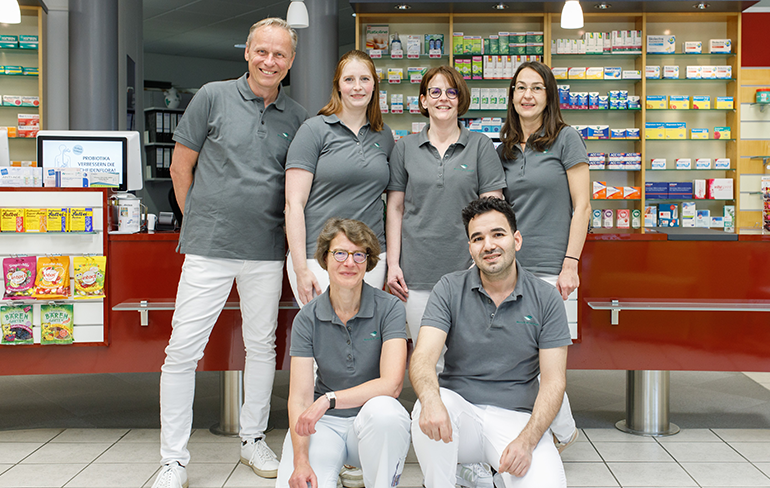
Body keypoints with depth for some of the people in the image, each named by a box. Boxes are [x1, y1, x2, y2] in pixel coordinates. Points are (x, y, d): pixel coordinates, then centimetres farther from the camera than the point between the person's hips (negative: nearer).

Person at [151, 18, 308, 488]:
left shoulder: (297, 117, 7)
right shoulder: (213, 97, 0)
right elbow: (182, 165, 4)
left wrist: (283, 227, 7)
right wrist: (200, 222, 5)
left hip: (267, 251, 3)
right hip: (208, 246, -2)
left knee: (262, 346, 12)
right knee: (183, 349, -3)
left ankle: (253, 439, 29)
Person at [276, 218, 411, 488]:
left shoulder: (389, 308, -7)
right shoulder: (307, 318, -3)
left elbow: (391, 384, -17)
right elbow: (299, 397, -8)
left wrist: (329, 399, -25)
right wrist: (300, 460, -22)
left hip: (373, 424, -1)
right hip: (324, 424, 1)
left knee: (382, 410, -35)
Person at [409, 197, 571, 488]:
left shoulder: (546, 299, 0)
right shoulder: (450, 289, 0)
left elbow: (553, 380, -3)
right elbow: (423, 357, -12)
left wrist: (527, 440, -19)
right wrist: (431, 398, -36)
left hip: (515, 417, 0)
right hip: (458, 408, 1)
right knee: (430, 413, -33)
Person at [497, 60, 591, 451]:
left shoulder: (566, 139, -2)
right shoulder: (504, 150, 13)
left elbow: (581, 206, -5)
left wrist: (571, 263, -12)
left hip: (552, 269, -5)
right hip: (511, 268, 5)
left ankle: (560, 432, 19)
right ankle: (562, 431, 22)